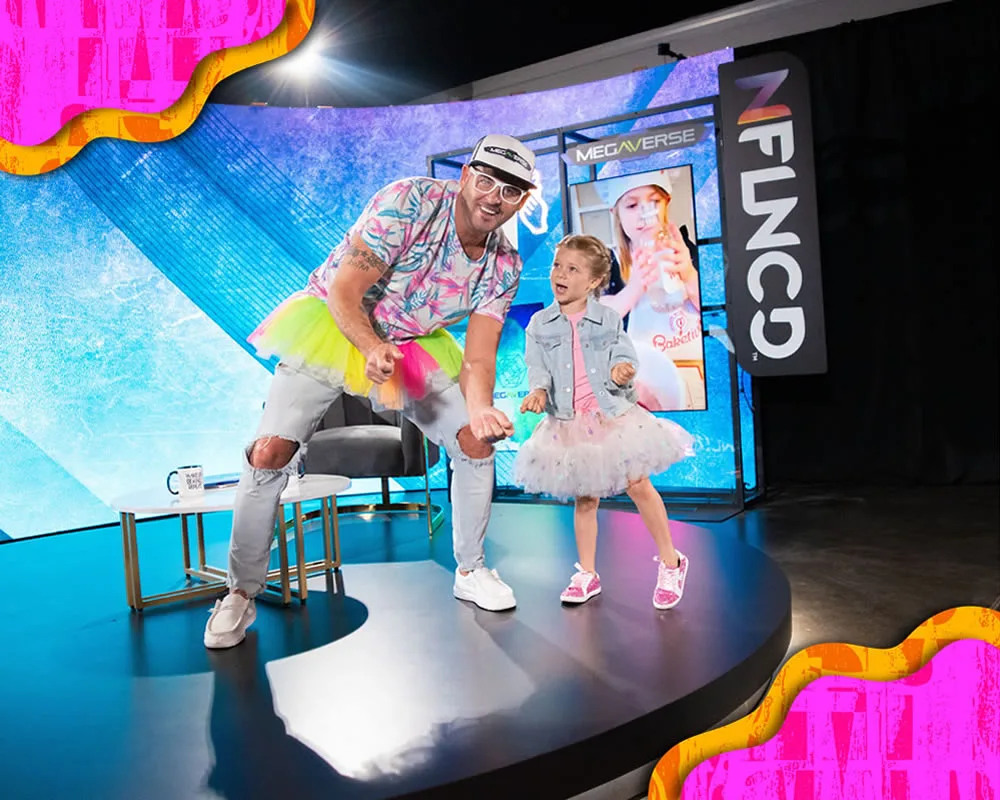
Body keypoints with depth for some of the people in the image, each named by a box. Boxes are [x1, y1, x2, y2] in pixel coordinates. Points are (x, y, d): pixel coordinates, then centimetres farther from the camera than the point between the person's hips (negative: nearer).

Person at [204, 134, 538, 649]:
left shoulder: (504, 266, -9)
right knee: (270, 453, -17)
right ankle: (242, 594, 2)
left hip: (412, 347, 4)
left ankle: (470, 571, 14)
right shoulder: (409, 201, -24)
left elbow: (478, 357, -14)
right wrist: (373, 349, -45)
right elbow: (344, 293, -26)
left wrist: (480, 408, -35)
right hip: (334, 328, -4)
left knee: (477, 441, -6)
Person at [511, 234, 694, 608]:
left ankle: (670, 562, 16)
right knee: (584, 498, 11)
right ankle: (587, 574, 24)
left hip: (613, 413, -1)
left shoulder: (608, 318, -2)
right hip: (569, 422, 2)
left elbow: (625, 355, -5)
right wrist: (538, 391, -23)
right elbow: (538, 368, -3)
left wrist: (621, 371, -27)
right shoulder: (539, 324, 1)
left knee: (638, 484, -2)